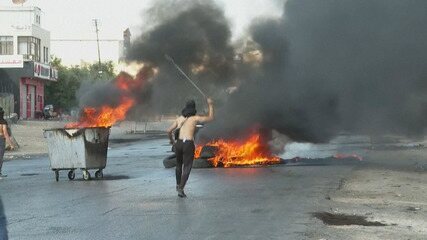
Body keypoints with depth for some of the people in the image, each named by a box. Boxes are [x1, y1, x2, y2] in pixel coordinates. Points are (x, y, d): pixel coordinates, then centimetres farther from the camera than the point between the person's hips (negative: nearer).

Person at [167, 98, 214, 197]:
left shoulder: (179, 118, 13)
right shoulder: (195, 118, 1)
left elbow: (169, 131, 13)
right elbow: (210, 118, 8)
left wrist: (171, 140, 33)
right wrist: (210, 105, 18)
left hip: (179, 143, 4)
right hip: (189, 144, -4)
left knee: (179, 164, 27)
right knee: (187, 168, 0)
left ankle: (178, 185, 40)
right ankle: (181, 189, -13)